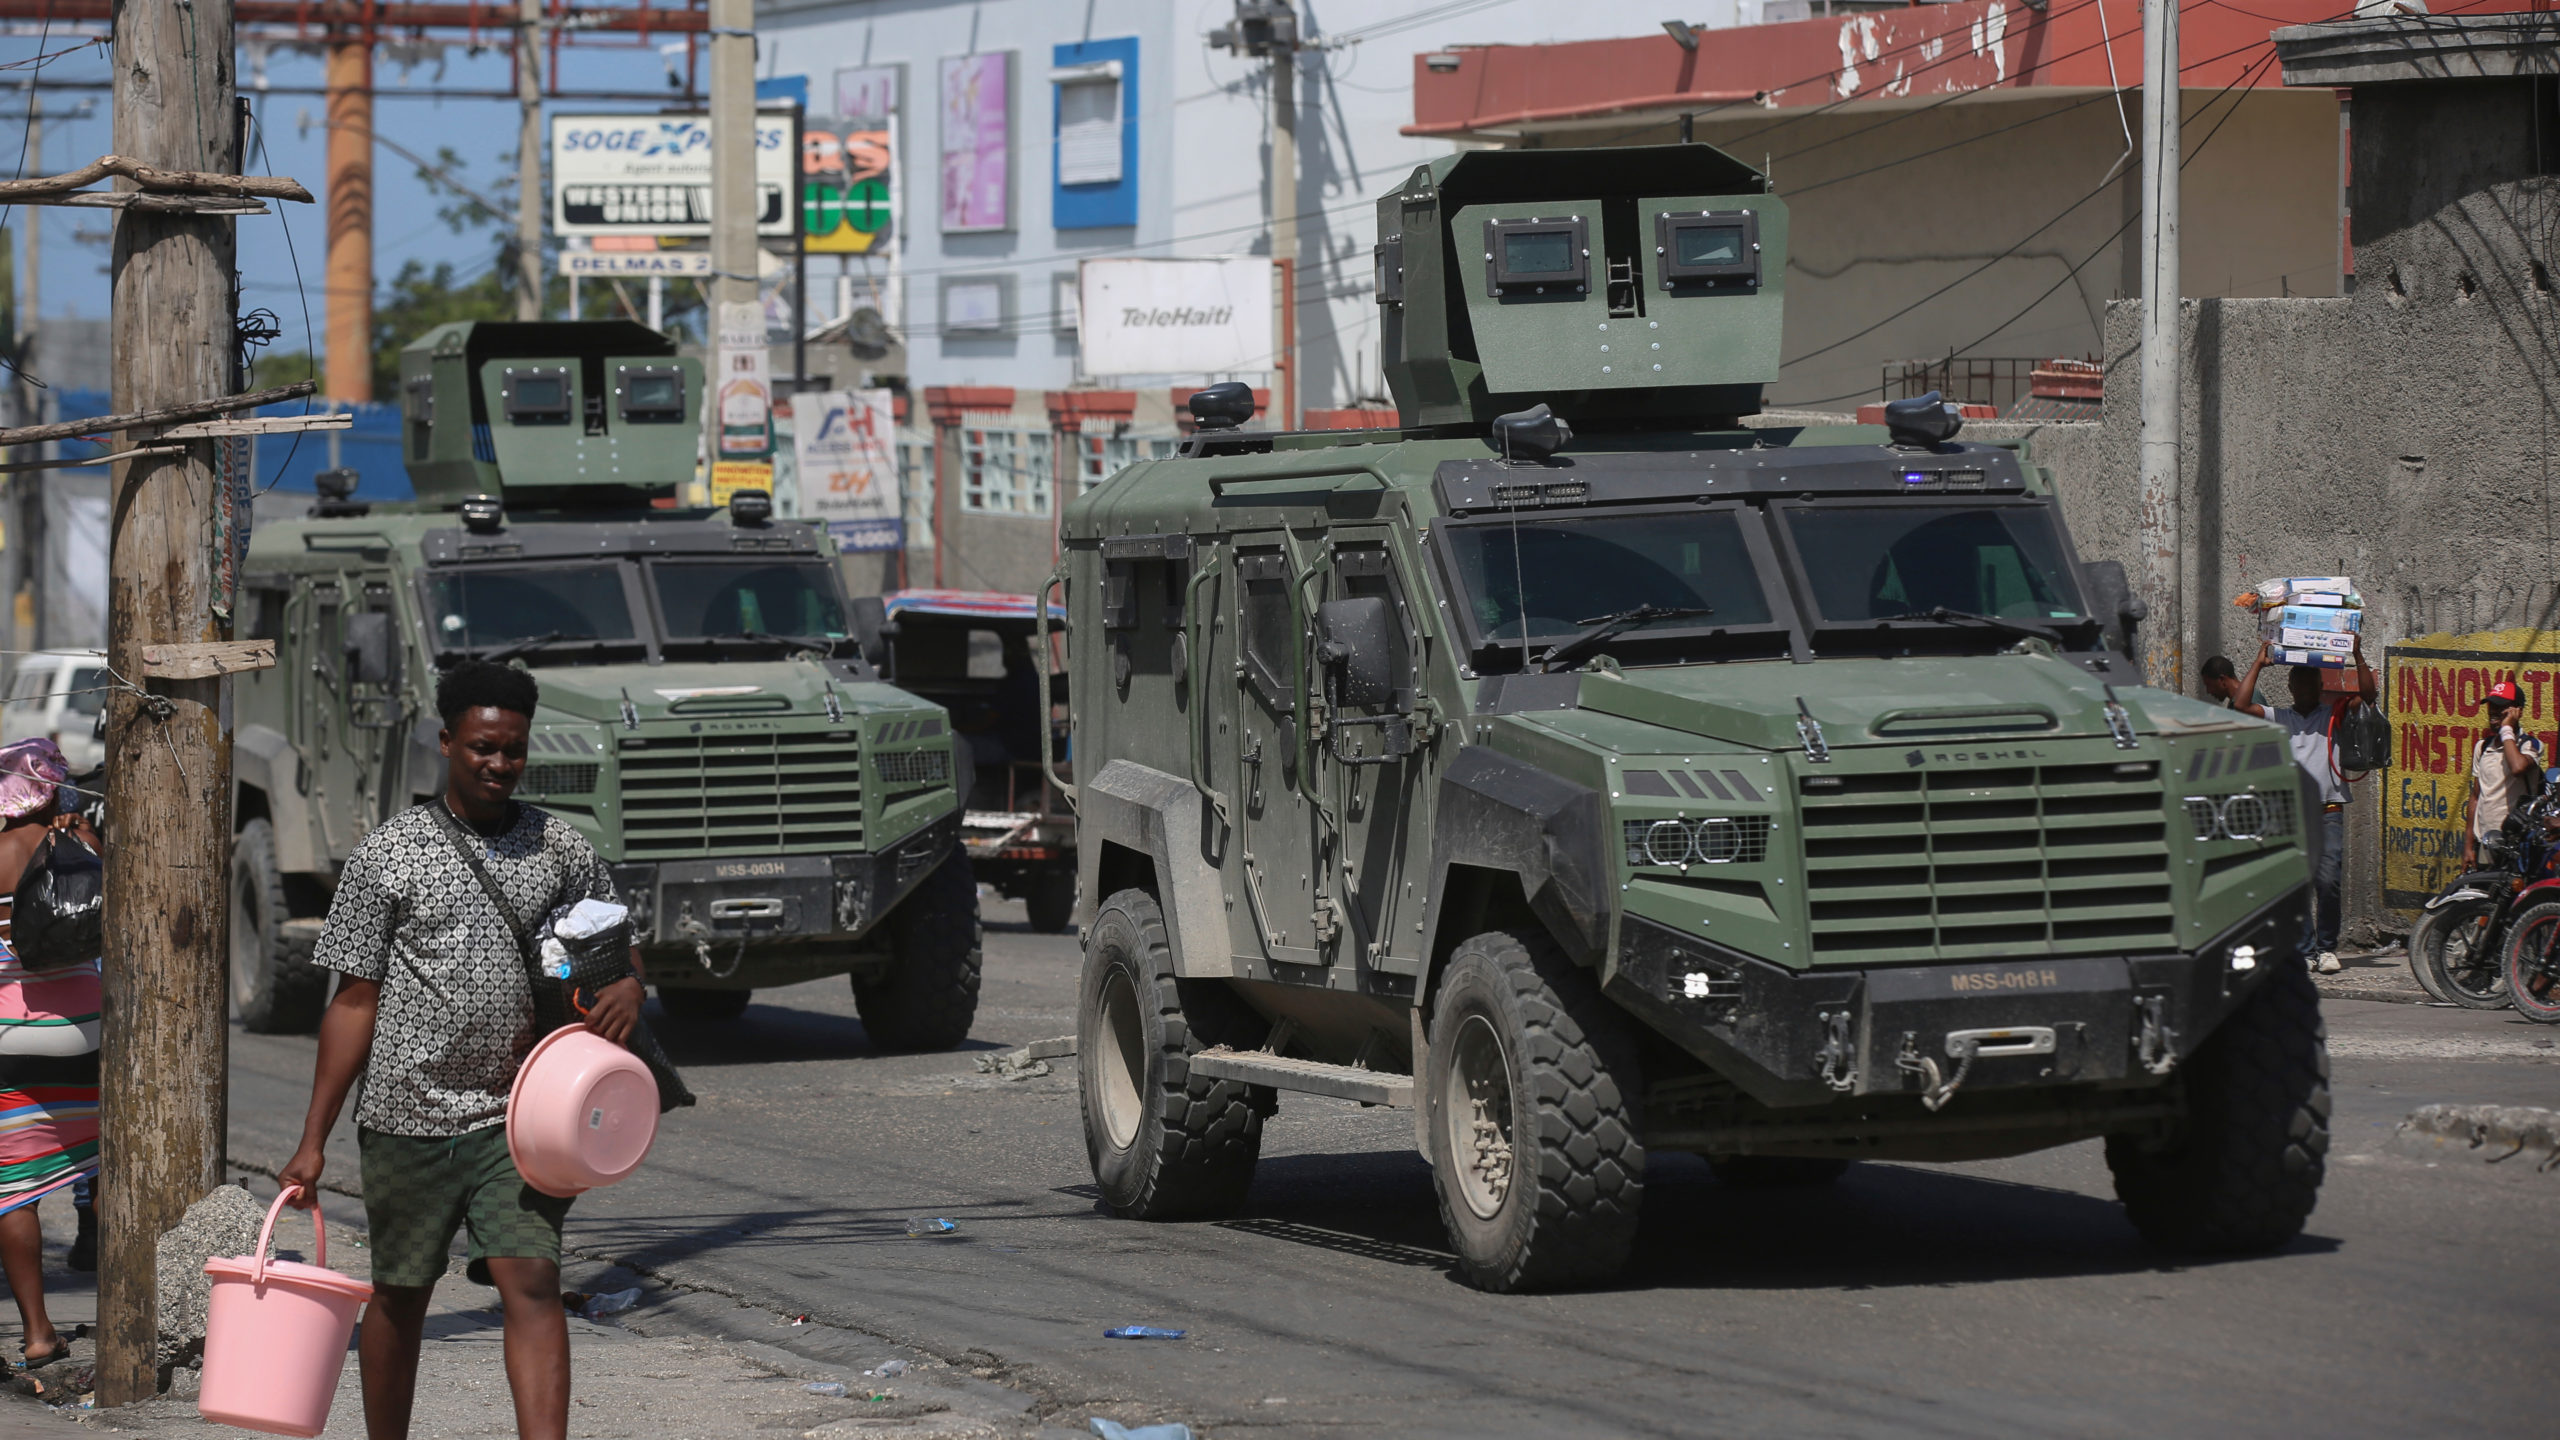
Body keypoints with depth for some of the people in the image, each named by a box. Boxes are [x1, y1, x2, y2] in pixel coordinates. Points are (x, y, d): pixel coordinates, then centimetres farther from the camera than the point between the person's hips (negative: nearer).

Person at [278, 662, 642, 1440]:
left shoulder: (559, 849, 5)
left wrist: (626, 988, -9)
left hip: (517, 1116, 1)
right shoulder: (390, 853, -1)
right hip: (410, 1114, -1)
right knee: (399, 1296, 11)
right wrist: (313, 1141, -2)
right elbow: (354, 1002, 0)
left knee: (532, 1283, -12)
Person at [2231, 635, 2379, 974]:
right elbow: (2241, 705, 3)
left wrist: (2357, 656, -2)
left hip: (2329, 811, -1)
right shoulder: (2278, 718, 15)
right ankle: (2305, 949, 2)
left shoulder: (2334, 715, 14)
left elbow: (2369, 694, 3)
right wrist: (2258, 665, 6)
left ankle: (2327, 947, 6)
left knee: (2328, 881, -8)